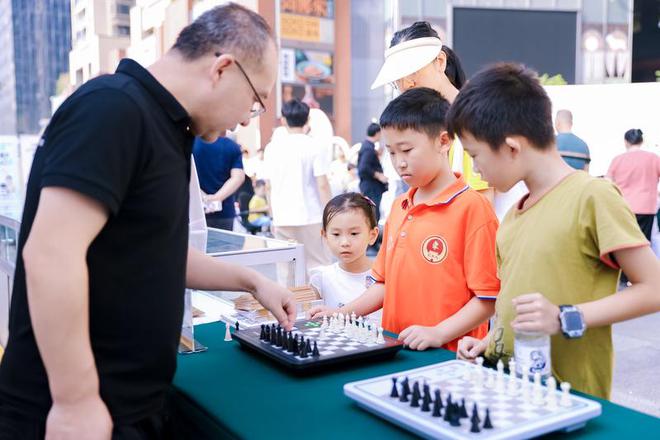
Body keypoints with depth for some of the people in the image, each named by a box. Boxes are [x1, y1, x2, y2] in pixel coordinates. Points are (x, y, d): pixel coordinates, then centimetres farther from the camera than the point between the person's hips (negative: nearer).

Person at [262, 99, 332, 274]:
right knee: (318, 267, 4)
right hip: (310, 218, -3)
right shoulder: (313, 147, -6)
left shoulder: (272, 147, 4)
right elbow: (322, 185, -9)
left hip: (282, 219, 3)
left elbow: (269, 186, 7)